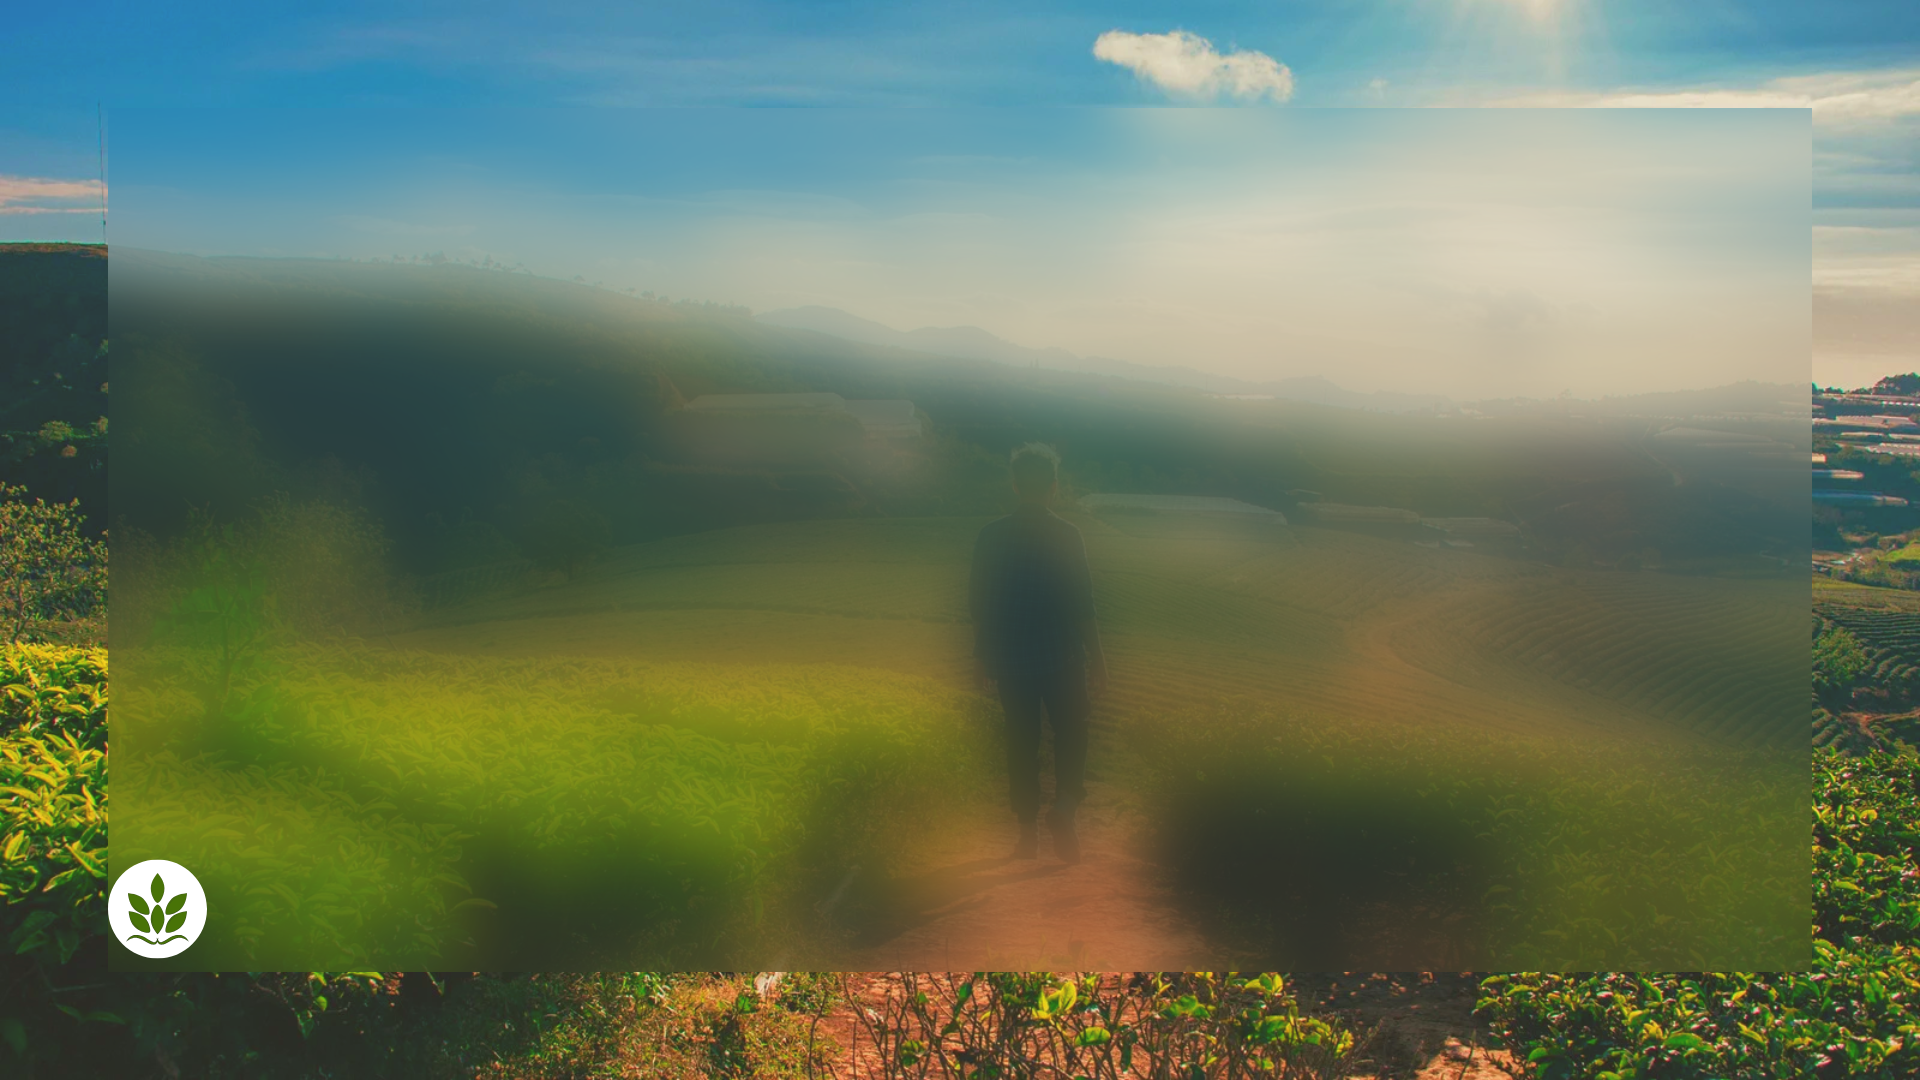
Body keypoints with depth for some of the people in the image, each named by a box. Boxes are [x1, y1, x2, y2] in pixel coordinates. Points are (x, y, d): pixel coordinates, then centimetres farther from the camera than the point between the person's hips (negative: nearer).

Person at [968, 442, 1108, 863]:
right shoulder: (1066, 535, -11)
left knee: (1021, 742, 13)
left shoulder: (991, 536, -4)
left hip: (1010, 660, 2)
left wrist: (981, 655, 12)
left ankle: (1028, 829, 19)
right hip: (1063, 658, -2)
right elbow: (1081, 603, -10)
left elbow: (979, 602, 1)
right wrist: (1097, 659, 0)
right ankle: (1064, 804, -8)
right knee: (1071, 734, 14)